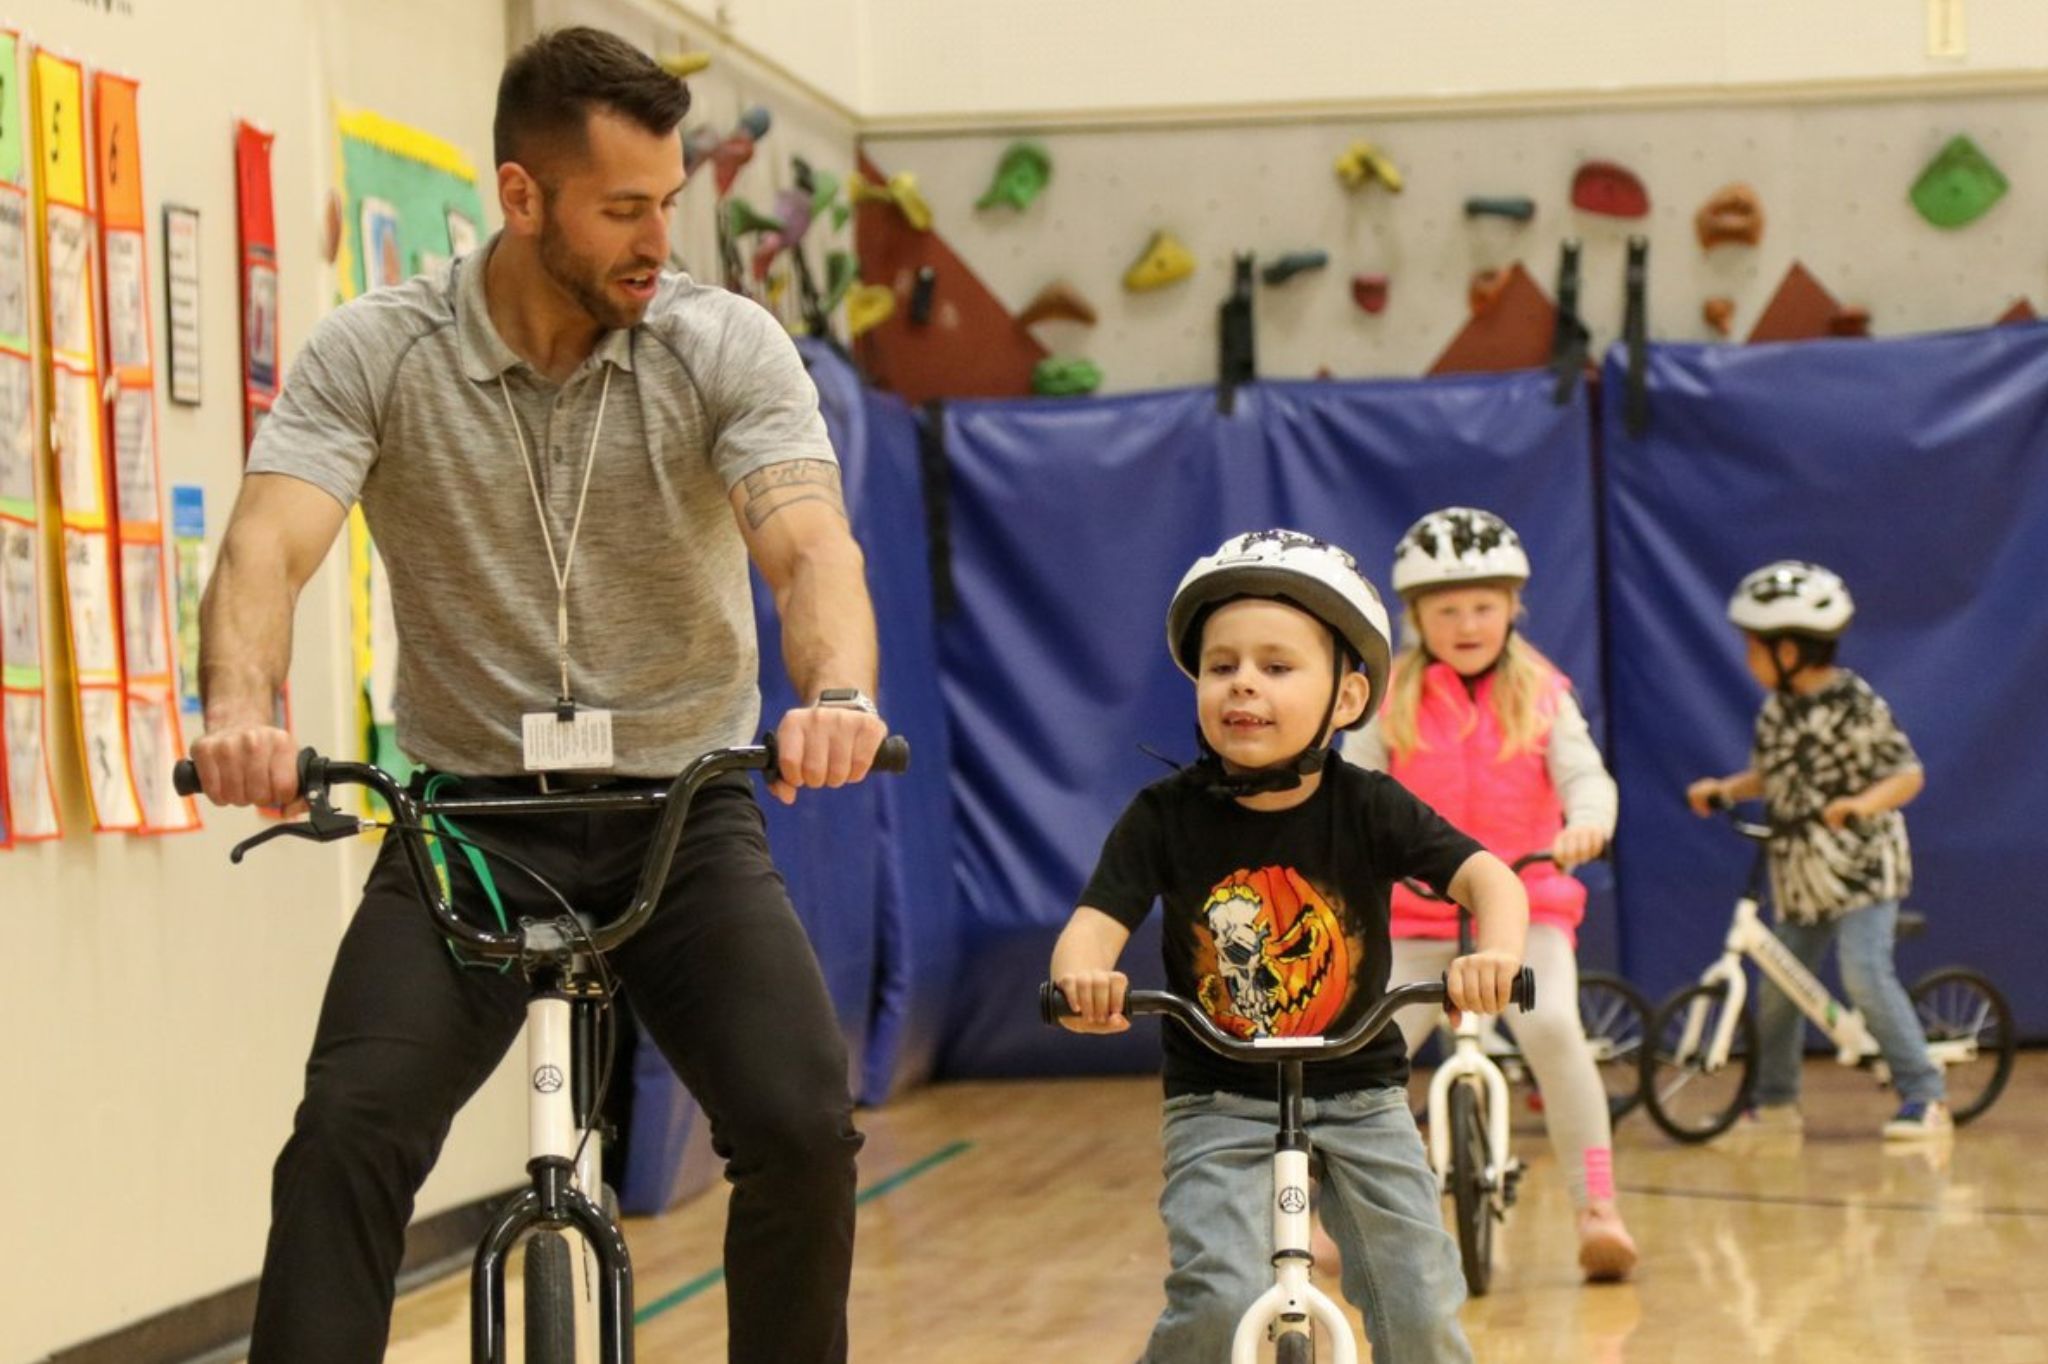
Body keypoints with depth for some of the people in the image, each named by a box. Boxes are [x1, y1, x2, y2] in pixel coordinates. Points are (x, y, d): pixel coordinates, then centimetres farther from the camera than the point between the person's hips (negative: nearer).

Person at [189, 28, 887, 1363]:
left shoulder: (727, 347, -7)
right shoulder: (377, 352, -7)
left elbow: (812, 545, -21)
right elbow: (269, 546, -19)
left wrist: (839, 695, -44)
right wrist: (242, 707, -43)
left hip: (686, 812, 0)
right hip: (473, 811, 0)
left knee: (803, 1128, -18)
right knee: (350, 1133, -21)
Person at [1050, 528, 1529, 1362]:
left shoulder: (1369, 809, -10)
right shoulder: (1167, 818, -11)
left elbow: (1486, 876, -19)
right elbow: (1094, 924, -18)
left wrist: (1496, 956, -42)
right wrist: (1083, 979, -43)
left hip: (1358, 1097, 1)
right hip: (1221, 1106, -1)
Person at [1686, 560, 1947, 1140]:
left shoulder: (1856, 705, -14)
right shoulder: (1776, 710, 6)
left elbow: (1907, 774, -13)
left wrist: (1861, 805, -30)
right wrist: (1722, 790, 4)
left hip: (1861, 865, -7)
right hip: (1800, 873, 7)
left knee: (1866, 975, -18)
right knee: (1777, 985, 9)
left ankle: (1925, 1097, -11)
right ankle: (1775, 1103, 23)